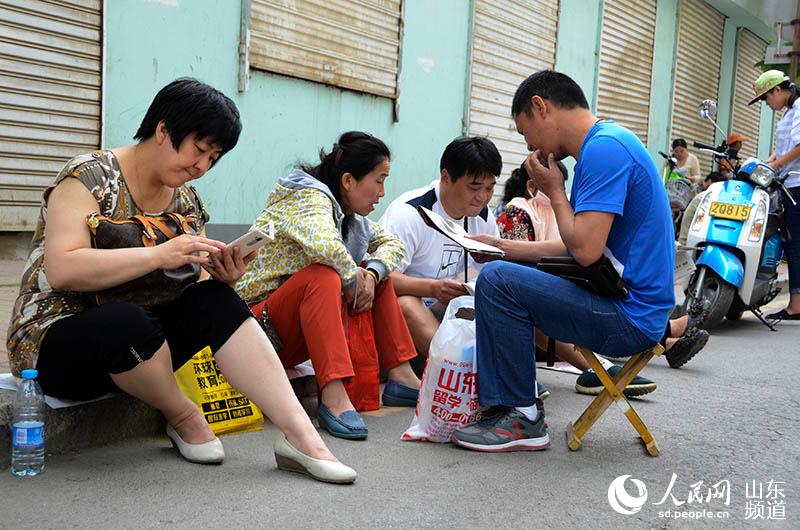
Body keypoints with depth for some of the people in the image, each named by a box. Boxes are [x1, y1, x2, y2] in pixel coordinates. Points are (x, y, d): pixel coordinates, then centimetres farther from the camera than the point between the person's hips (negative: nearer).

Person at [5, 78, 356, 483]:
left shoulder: (186, 202, 7)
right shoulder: (90, 176, -13)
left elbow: (194, 287, 6)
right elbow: (61, 270, -26)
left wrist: (220, 277, -18)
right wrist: (160, 255, -33)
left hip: (134, 343, 6)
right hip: (57, 340, -5)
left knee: (218, 301, -22)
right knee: (128, 321, -39)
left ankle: (299, 434, -28)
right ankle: (183, 417, -10)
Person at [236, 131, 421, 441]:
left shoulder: (347, 212, 9)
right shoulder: (309, 197, -17)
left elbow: (392, 244, 12)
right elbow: (324, 245, -39)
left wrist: (371, 274, -8)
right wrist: (352, 277, -20)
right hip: (259, 320, -9)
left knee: (375, 270, 8)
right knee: (324, 276, -34)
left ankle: (400, 378, 3)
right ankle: (334, 398, -41)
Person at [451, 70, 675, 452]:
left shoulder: (604, 149, -17)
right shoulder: (604, 145, 15)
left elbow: (586, 250, -25)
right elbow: (582, 245, 18)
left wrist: (554, 192, -9)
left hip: (629, 318, -11)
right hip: (629, 309, 11)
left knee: (497, 281, -19)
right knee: (501, 273, 20)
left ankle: (522, 419, -8)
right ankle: (506, 400, 20)